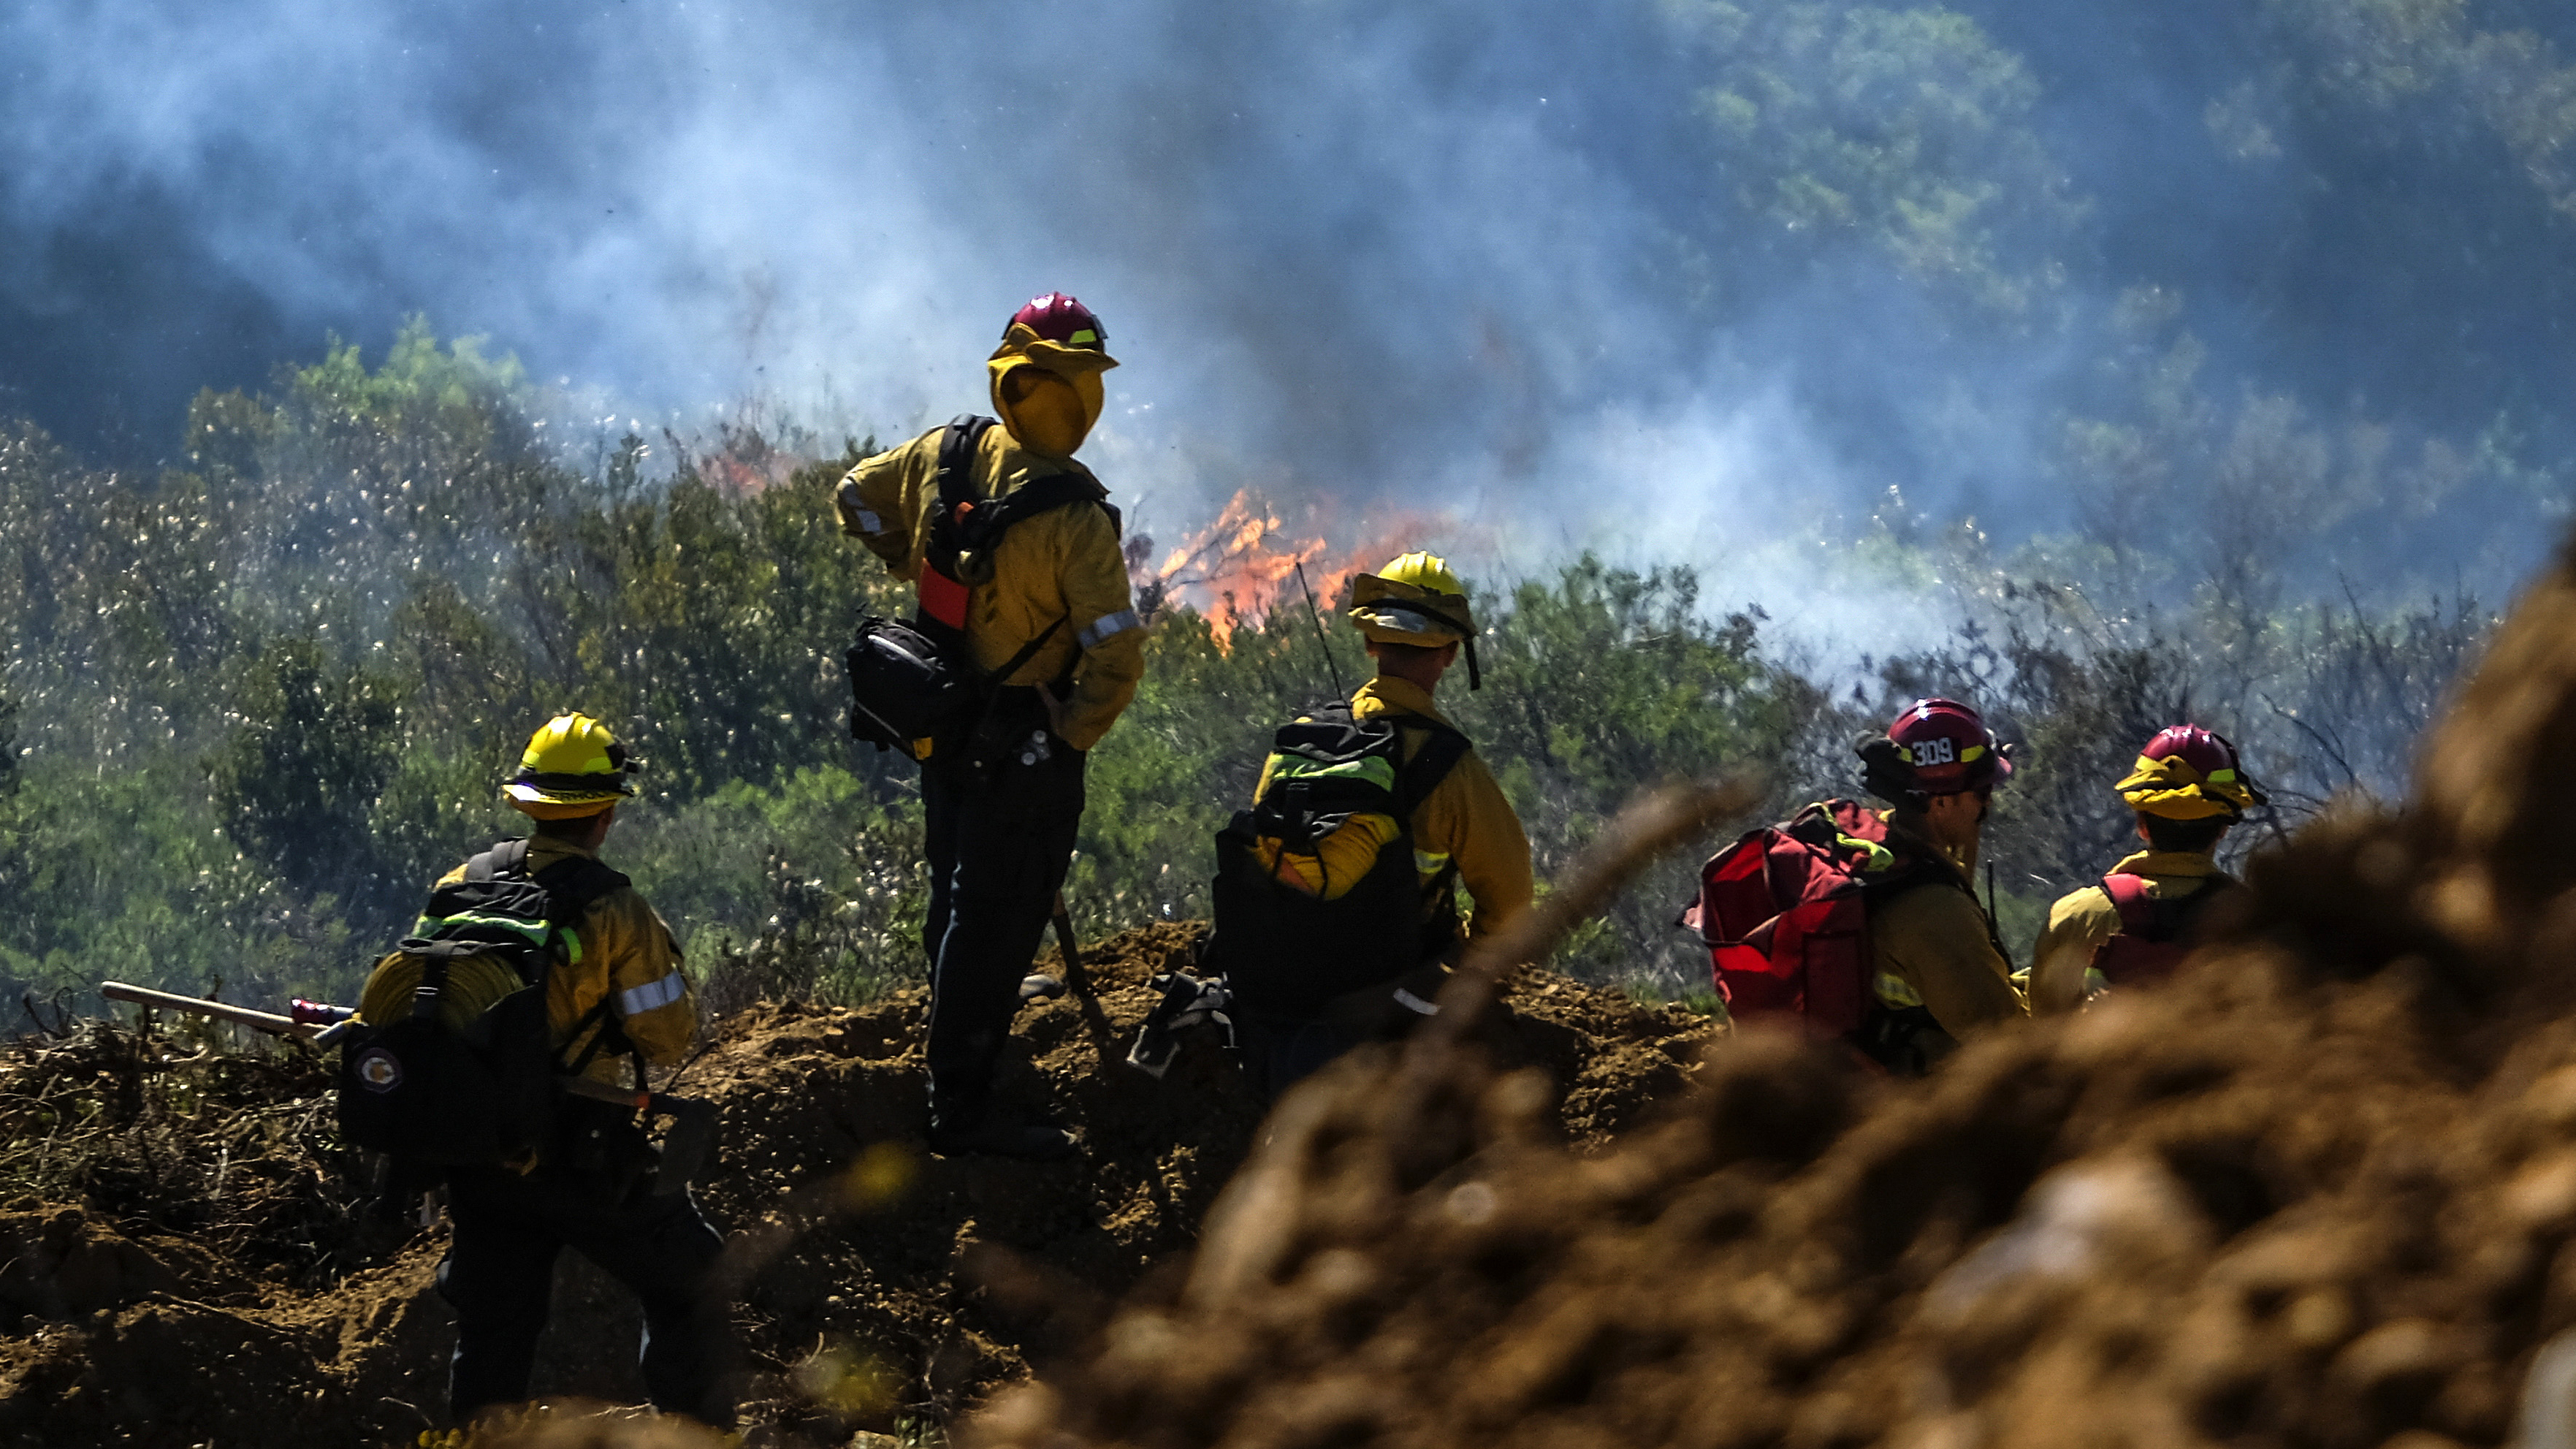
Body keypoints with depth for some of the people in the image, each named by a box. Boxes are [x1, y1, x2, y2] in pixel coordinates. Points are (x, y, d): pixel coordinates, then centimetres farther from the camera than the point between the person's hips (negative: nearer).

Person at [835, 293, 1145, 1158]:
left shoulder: (944, 455, -9)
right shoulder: (1074, 518, -27)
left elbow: (857, 500, 12)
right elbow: (1116, 656, -29)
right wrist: (1072, 737, -13)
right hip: (1024, 742, -7)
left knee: (959, 885, 29)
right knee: (998, 914, 3)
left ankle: (967, 1001, 55)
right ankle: (961, 1108, 10)